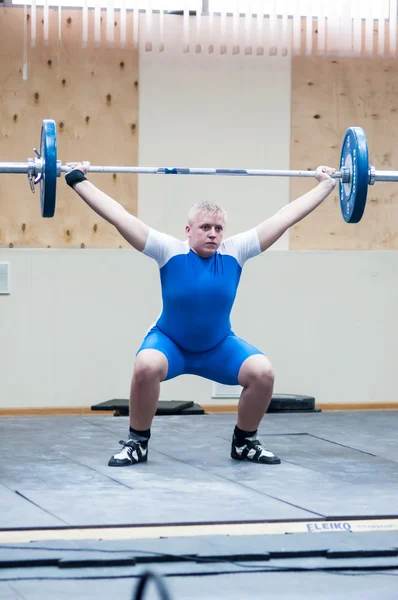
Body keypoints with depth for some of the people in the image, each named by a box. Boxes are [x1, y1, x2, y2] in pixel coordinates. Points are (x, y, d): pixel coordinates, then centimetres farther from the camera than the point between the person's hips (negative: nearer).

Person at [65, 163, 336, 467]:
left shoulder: (235, 251, -13)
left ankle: (245, 442, 3)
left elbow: (285, 217, -10)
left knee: (263, 372, -23)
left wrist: (325, 184, -6)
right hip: (170, 342, -2)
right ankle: (137, 443, -12)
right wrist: (78, 181, -22)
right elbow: (119, 216, -21)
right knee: (146, 367, -35)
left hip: (220, 346, 3)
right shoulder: (170, 251, -19)